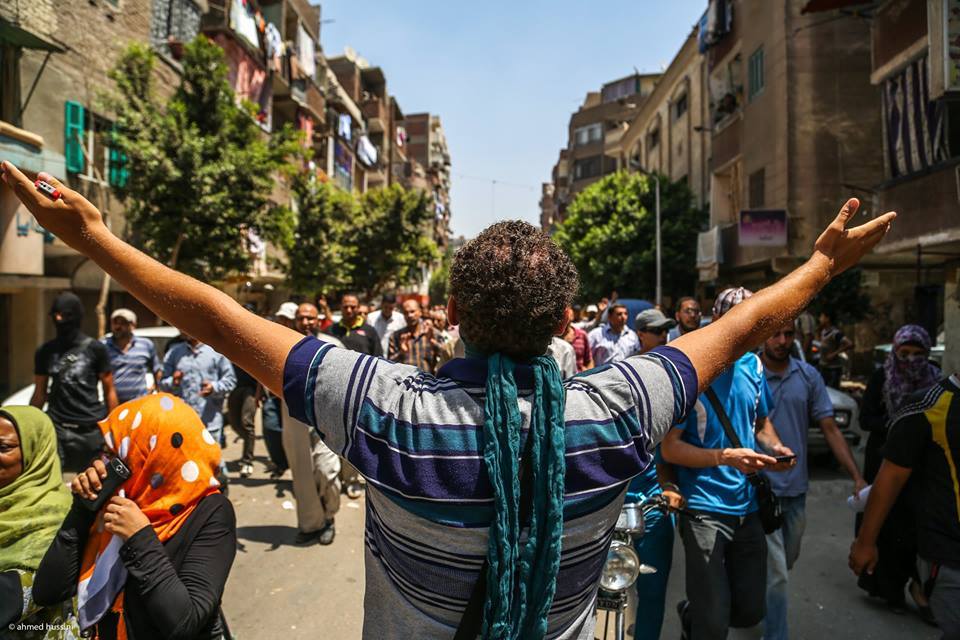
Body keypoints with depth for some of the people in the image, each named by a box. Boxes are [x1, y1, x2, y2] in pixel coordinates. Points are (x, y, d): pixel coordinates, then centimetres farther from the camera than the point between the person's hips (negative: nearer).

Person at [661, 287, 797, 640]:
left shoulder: (752, 365, 5)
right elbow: (669, 447, -14)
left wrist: (775, 447, -3)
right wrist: (724, 457, -27)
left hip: (748, 506, 6)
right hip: (704, 508, -6)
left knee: (751, 611, 15)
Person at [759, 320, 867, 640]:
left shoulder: (809, 376, 0)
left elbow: (830, 428, 2)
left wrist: (856, 476, -6)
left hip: (796, 488, 6)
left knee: (787, 562, 24)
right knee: (776, 573, -2)